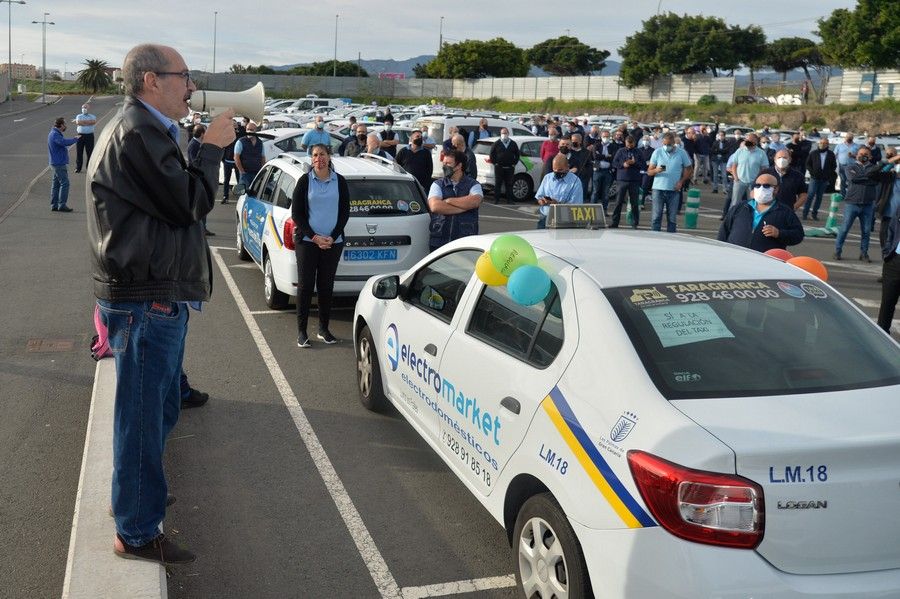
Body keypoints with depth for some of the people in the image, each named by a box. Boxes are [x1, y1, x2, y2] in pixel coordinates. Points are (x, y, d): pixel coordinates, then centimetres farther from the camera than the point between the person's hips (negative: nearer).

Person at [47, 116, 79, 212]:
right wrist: (75, 139, -22)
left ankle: (54, 205, 15)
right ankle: (62, 205, -8)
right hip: (59, 163, -11)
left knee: (56, 184, 11)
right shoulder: (55, 135, -20)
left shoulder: (54, 132, 13)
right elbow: (65, 142, -36)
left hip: (56, 163, 11)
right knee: (64, 183, -9)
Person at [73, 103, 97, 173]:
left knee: (90, 152, 3)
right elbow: (78, 122, -11)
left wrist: (82, 122, -11)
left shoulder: (92, 116, 8)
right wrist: (88, 122, -9)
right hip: (80, 135, 1)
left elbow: (94, 122, -16)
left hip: (89, 136, -1)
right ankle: (78, 168, 12)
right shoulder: (79, 116, 11)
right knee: (79, 152, 4)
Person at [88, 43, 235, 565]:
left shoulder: (145, 130, 18)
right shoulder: (137, 134, -18)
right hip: (147, 301, -11)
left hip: (157, 295, 11)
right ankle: (137, 532, 12)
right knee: (144, 415, 0)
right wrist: (213, 147, -7)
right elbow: (190, 203, -17)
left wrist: (208, 148, 7)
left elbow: (179, 203, 18)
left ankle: (136, 488, 42)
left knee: (159, 410, 24)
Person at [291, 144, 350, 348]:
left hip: (333, 242, 2)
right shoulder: (305, 181, -1)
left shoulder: (340, 182, 3)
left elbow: (345, 212, 5)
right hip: (306, 241, -2)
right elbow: (296, 213, -2)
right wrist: (314, 237, -11)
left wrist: (332, 237, -7)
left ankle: (324, 329, 18)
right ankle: (301, 331, 5)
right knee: (305, 285, -1)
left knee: (326, 285, 7)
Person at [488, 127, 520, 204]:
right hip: (499, 168, -2)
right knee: (498, 184, -1)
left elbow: (517, 155, 14)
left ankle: (509, 199, 9)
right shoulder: (497, 143, 4)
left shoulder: (513, 144, 10)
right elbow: (492, 154, 6)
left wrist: (514, 163, 4)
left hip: (510, 168, 2)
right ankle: (496, 199, 3)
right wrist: (494, 163, -3)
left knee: (509, 184, 4)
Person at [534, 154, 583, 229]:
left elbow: (575, 205, -7)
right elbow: (539, 198, 19)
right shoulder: (547, 177, 17)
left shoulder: (575, 181, 1)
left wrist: (558, 204, -19)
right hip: (545, 216, 4)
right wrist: (542, 201, -4)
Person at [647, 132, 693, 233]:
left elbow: (688, 168, 12)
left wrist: (681, 181, -1)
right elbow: (649, 172, 1)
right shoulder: (657, 152, 2)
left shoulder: (682, 153, 3)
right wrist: (656, 170, -21)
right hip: (658, 188, -1)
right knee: (656, 216, -4)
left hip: (674, 190, 1)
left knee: (672, 217, 5)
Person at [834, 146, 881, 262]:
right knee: (844, 229, -1)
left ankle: (864, 253, 16)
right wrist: (868, 176, -9)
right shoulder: (851, 168, 7)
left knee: (866, 231, 6)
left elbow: (877, 179, -8)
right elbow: (853, 177, -13)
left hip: (868, 205, 2)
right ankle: (837, 251, 8)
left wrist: (861, 179, -17)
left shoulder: (874, 168, 10)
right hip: (852, 203, -2)